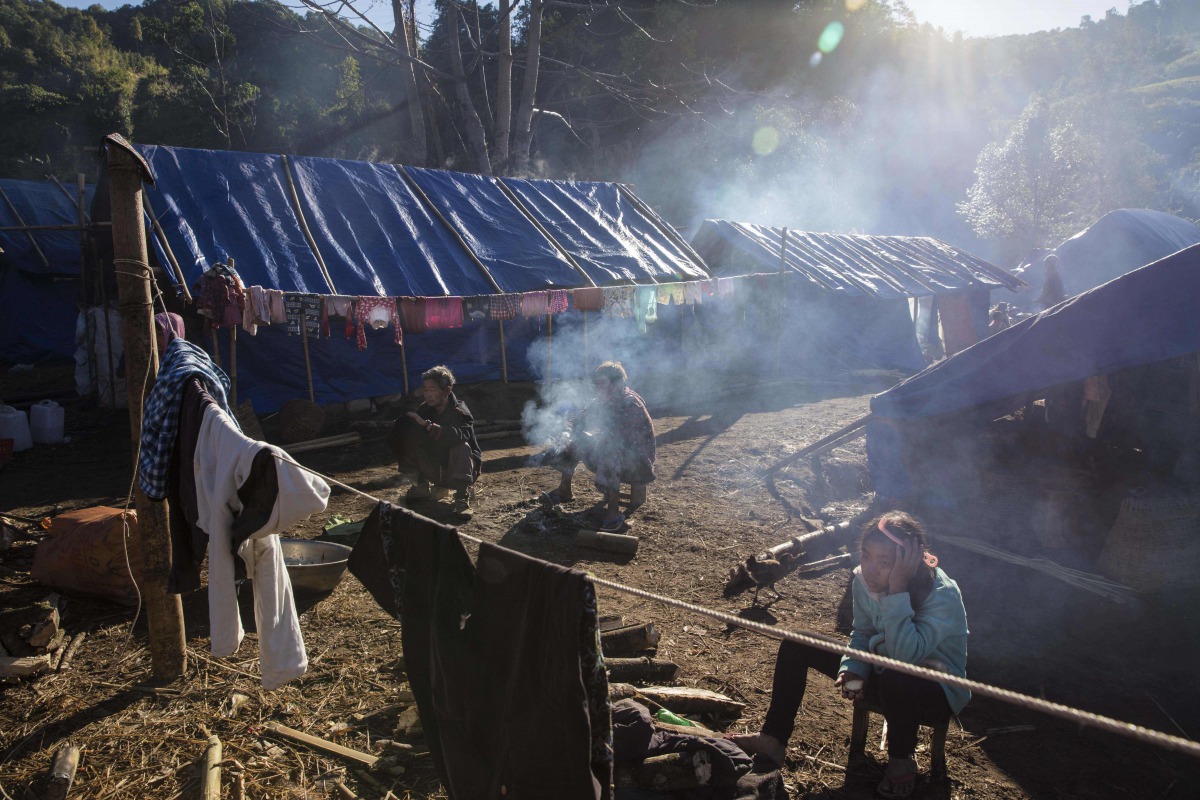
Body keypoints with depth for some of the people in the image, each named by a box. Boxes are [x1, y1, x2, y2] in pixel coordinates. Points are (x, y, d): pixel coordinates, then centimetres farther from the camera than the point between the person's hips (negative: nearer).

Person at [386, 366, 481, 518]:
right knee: (411, 438, -12)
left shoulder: (460, 412, -20)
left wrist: (427, 425, -46)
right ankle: (422, 486, -3)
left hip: (460, 469, -5)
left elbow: (458, 435, -42)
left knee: (461, 446, -34)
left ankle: (462, 497, -36)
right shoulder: (424, 410, -4)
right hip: (436, 470, 5)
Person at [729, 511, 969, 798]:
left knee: (895, 680, -41)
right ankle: (773, 740, 4)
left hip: (938, 687, -6)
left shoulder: (942, 595, -30)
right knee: (796, 645, -4)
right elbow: (862, 634, 0)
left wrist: (897, 590, -41)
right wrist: (853, 669, -19)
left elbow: (905, 655, -41)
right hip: (883, 672, 6)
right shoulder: (863, 578, -13)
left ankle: (901, 761, -7)